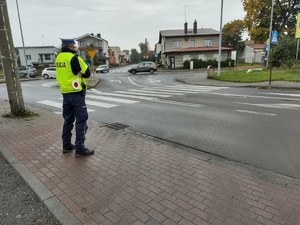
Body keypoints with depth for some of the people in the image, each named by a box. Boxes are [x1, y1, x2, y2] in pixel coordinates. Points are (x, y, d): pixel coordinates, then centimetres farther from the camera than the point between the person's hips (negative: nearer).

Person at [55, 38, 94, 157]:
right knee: (81, 120, -3)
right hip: (76, 93, -8)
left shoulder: (58, 58, 9)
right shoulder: (74, 57, -14)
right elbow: (87, 73, -10)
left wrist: (76, 73, 2)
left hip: (65, 93, 8)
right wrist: (79, 73, 4)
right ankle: (79, 149, -1)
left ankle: (66, 145, 23)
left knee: (68, 120, 16)